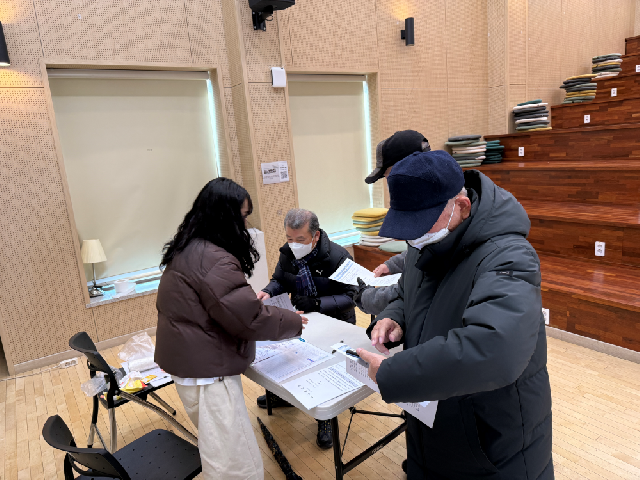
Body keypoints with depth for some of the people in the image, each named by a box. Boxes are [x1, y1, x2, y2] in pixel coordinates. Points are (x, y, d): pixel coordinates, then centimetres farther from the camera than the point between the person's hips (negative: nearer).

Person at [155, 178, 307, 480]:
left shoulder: (188, 248, 8)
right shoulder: (213, 260, -24)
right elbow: (249, 319, -22)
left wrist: (251, 297, 17)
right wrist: (294, 323, -8)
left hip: (191, 361, 11)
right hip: (207, 370, -11)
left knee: (218, 449, 27)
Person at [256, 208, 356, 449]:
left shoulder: (338, 257, -19)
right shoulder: (288, 253, -2)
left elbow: (349, 296, -17)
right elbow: (279, 280, 13)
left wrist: (316, 303, -29)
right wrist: (268, 291, -11)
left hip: (334, 320, -6)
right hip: (301, 318, 6)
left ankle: (325, 416, 0)